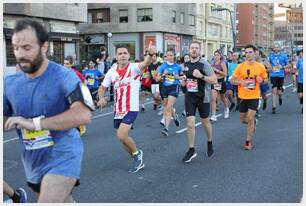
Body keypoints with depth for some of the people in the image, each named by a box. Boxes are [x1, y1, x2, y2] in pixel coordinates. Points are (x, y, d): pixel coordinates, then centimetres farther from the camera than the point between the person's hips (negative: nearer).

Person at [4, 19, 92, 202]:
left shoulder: (64, 77, -18)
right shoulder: (10, 83, -1)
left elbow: (84, 115, -32)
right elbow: (5, 120, 9)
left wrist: (34, 123, -32)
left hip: (62, 157, -6)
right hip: (33, 162, 6)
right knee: (63, 201, 22)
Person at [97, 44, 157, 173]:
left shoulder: (134, 68, -11)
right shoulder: (112, 71, 3)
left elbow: (145, 64, -33)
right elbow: (102, 87, 12)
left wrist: (150, 54, -56)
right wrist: (101, 98, -9)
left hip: (131, 109, -6)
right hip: (117, 110, 6)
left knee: (122, 135, -19)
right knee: (122, 138, 14)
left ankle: (136, 153, 11)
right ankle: (138, 161, 34)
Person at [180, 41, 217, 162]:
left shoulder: (204, 64, -12)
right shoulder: (186, 64, 5)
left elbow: (214, 80, -16)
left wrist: (201, 76, -28)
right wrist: (183, 82, 1)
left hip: (203, 98, -3)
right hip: (190, 97, 3)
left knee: (205, 122, 14)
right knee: (190, 124, -5)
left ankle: (210, 144, 38)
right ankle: (191, 150, 5)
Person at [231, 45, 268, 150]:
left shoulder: (260, 67, -2)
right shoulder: (240, 66, -4)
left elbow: (266, 80, 10)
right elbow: (232, 81, -1)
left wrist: (262, 80, -14)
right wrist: (241, 82, -20)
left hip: (254, 97, -2)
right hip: (242, 97, 2)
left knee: (250, 119, -9)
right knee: (243, 120, 13)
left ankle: (248, 142, 6)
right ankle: (253, 122, 48)